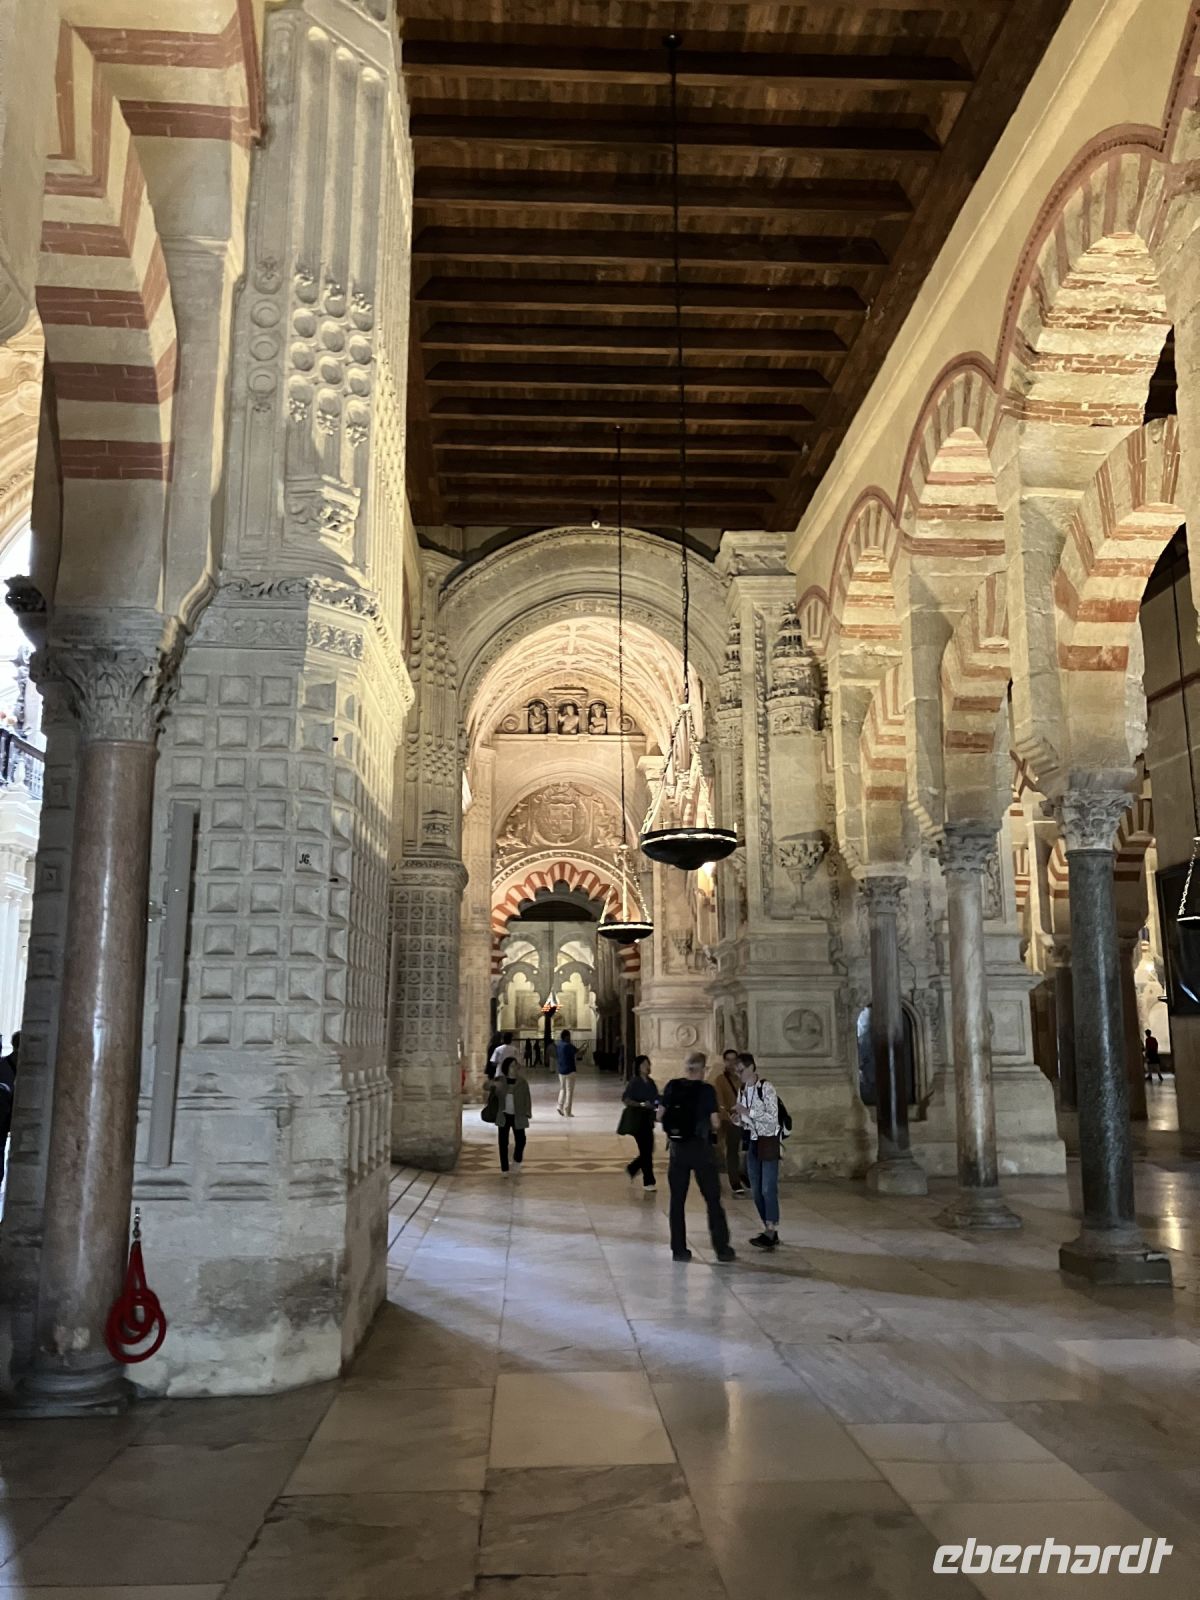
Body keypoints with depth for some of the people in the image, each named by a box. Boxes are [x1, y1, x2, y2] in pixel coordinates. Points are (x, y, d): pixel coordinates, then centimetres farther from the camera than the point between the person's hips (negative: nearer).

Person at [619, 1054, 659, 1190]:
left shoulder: (651, 1082, 10)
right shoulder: (634, 1082, -11)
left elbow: (655, 1099, 17)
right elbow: (625, 1100, -15)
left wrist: (657, 1104, -4)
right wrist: (642, 1104, -23)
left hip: (648, 1119, 7)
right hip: (637, 1119, -7)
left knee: (648, 1149, 10)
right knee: (646, 1150, -4)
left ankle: (632, 1169, 34)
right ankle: (648, 1181, 5)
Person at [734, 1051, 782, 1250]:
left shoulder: (766, 1088, -13)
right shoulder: (742, 1091, 8)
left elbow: (773, 1117, -19)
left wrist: (748, 1111, -22)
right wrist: (738, 1119, -6)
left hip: (769, 1142, -7)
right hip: (752, 1143, 7)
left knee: (768, 1189, -10)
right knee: (756, 1191, 8)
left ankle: (771, 1233, -7)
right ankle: (769, 1230, 18)